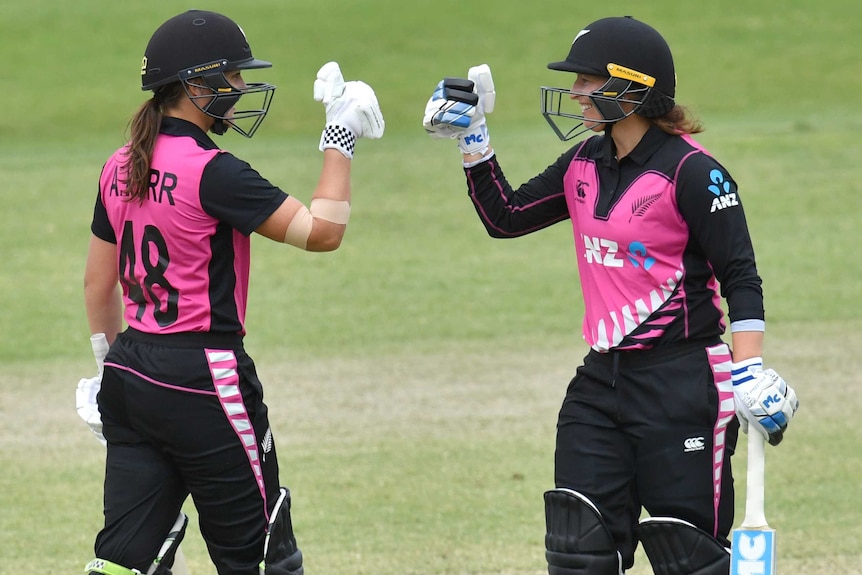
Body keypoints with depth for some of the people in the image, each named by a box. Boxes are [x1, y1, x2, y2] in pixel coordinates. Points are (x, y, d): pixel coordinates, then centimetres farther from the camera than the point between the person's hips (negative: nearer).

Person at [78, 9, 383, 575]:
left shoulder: (122, 168, 8)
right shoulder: (214, 172, -16)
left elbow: (98, 283, 16)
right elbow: (322, 230, -16)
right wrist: (340, 142, -9)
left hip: (131, 371, 7)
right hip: (203, 379, -7)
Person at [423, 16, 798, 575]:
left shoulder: (692, 172, -14)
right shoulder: (584, 165, 9)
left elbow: (740, 277, -15)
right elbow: (507, 216, 19)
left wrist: (750, 373, -24)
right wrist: (473, 139, 11)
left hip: (682, 382, -7)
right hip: (603, 381, 7)